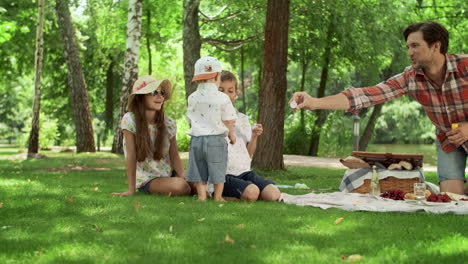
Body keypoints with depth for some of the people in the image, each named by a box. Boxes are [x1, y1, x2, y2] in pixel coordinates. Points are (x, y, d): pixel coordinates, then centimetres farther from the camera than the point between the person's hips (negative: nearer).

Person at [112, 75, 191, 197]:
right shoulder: (130, 120, -16)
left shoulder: (168, 123, -3)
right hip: (146, 179, -5)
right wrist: (131, 190, -17)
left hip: (169, 173, 5)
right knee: (179, 186, -32)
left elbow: (174, 157, -4)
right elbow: (131, 156, -17)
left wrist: (185, 177, -21)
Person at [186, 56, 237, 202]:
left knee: (199, 173, 12)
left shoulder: (192, 98, 3)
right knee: (218, 173, 10)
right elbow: (229, 121, -1)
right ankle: (217, 197, 17)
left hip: (196, 139, 3)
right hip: (217, 139, -3)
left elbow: (191, 121, 11)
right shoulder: (222, 98, -8)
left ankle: (201, 196, 13)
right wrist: (231, 135, 17)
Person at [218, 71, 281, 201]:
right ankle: (218, 194, -8)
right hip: (223, 174, -6)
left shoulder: (242, 119, 17)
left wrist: (254, 136, -1)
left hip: (244, 171, 6)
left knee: (274, 194, -19)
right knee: (252, 192, -33)